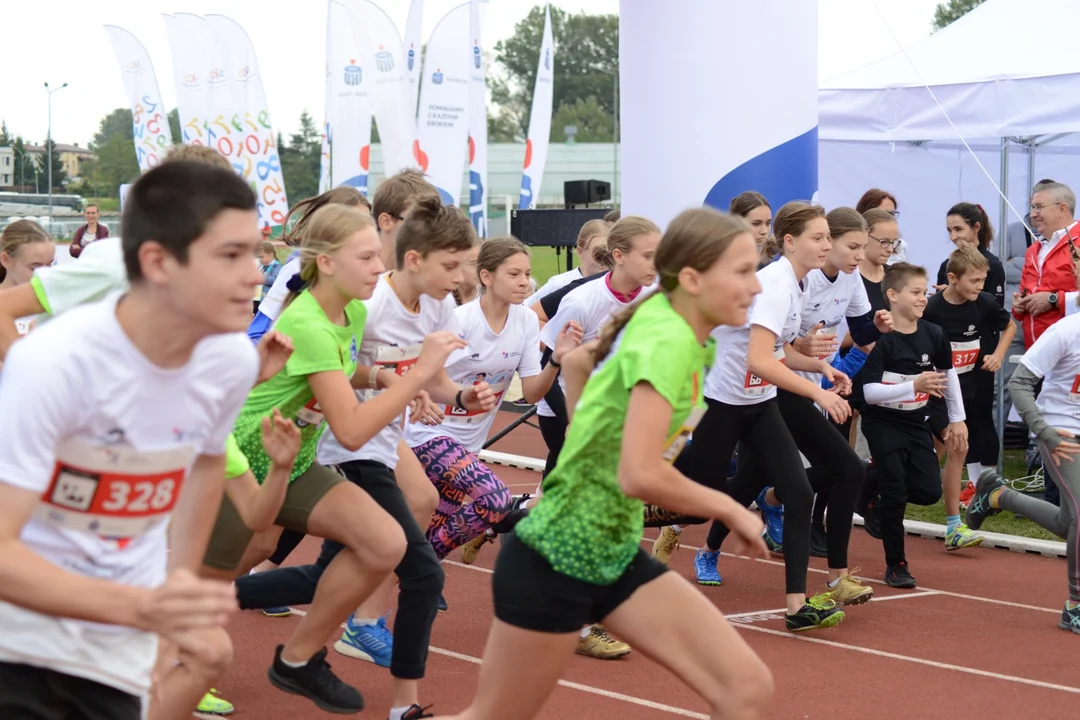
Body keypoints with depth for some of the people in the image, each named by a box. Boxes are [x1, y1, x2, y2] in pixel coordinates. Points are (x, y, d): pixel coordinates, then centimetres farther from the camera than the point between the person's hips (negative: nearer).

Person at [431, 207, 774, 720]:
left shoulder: (660, 320, 3)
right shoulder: (668, 342, -23)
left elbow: (578, 360, 22)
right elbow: (640, 476, -33)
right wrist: (730, 510, -18)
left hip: (616, 556, 9)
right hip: (554, 560, -8)